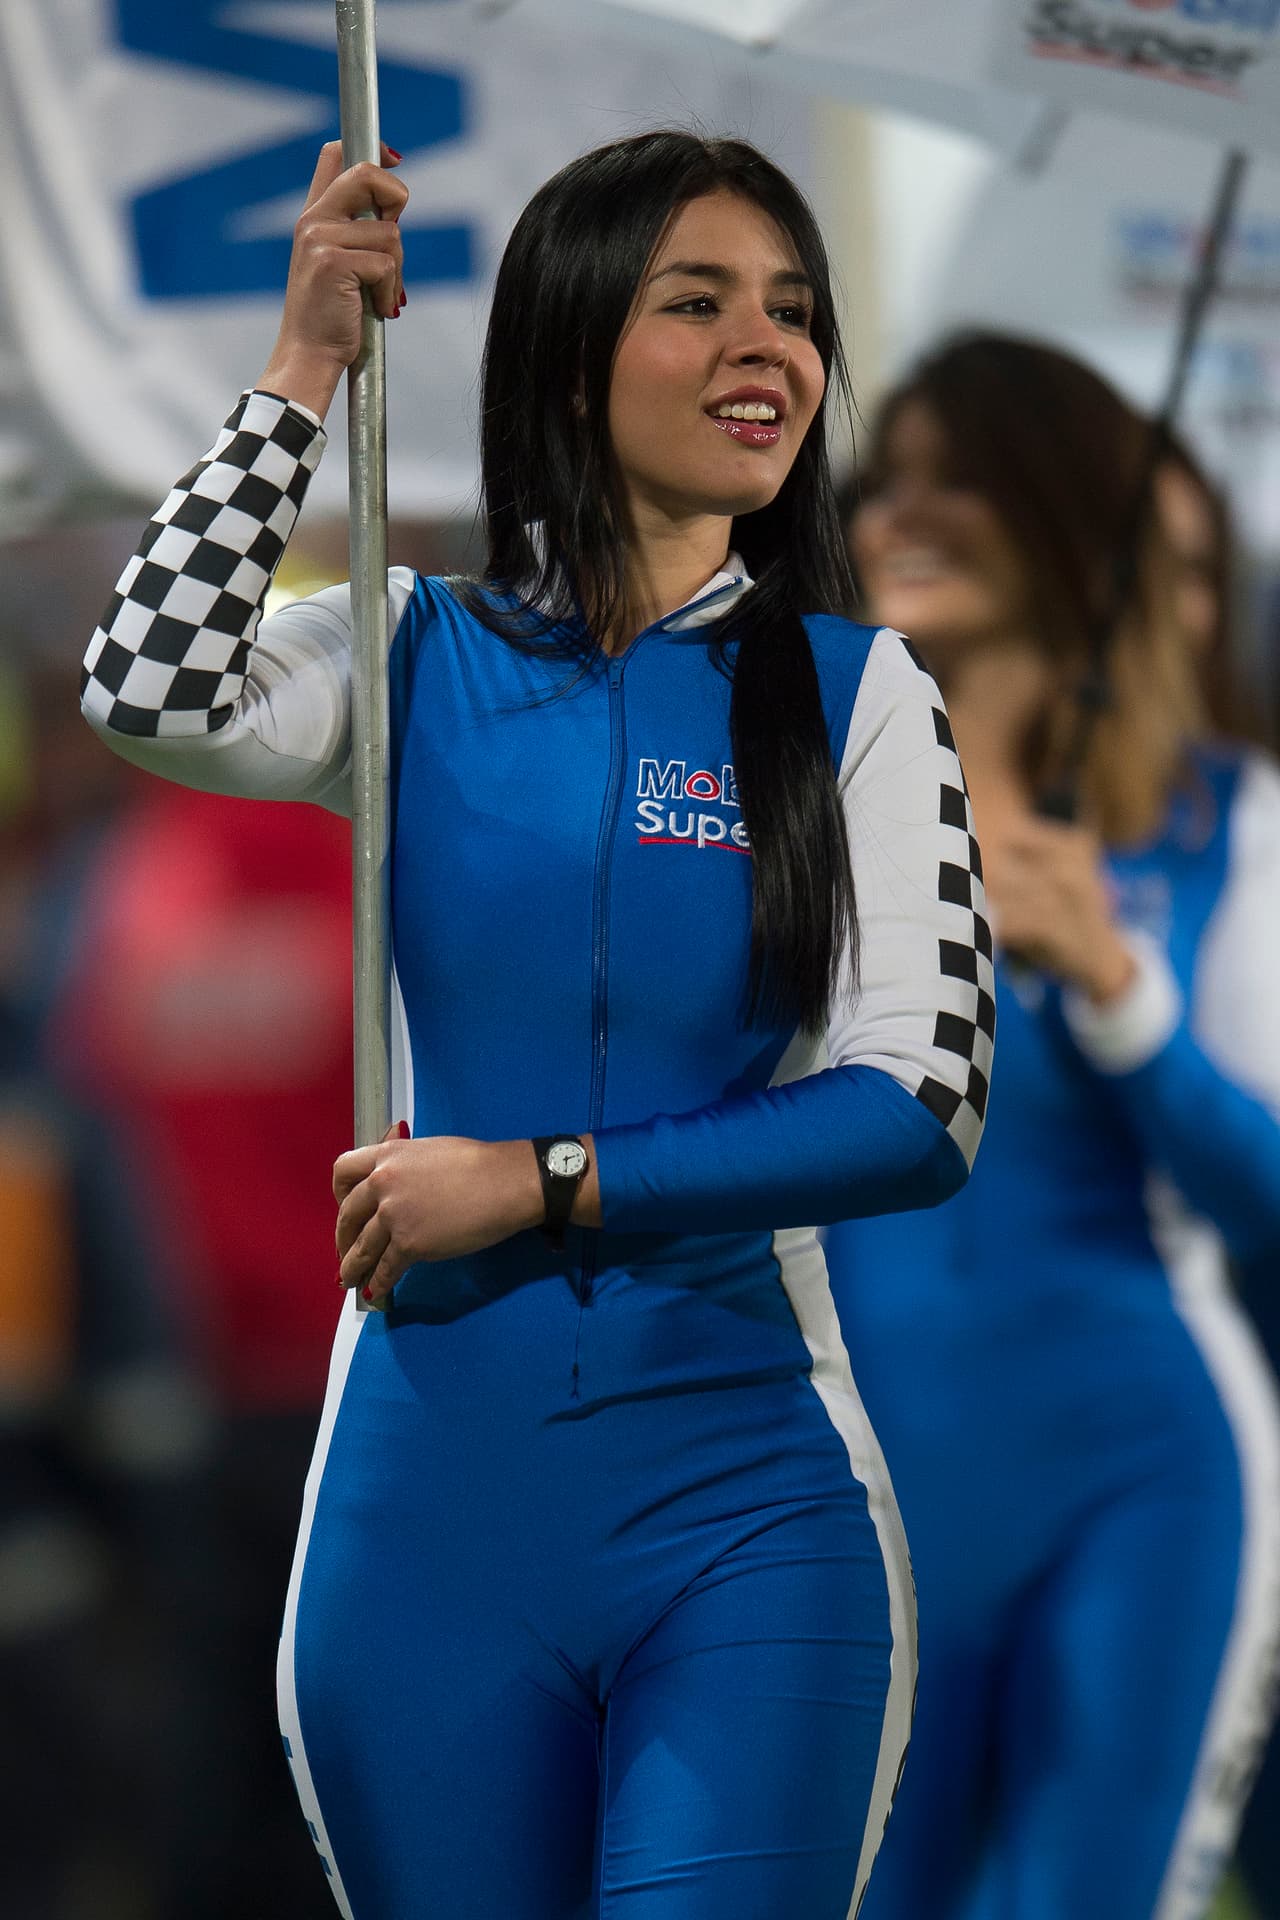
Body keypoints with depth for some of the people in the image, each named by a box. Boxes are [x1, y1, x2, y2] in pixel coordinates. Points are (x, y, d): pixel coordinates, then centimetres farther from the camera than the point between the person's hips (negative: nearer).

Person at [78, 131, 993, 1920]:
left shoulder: (858, 693, 2)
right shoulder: (418, 661, 5)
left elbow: (925, 1106, -7)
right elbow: (156, 693, -16)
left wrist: (542, 1182, -11)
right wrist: (307, 365, -10)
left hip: (744, 1514, -1)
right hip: (432, 1494, 1)